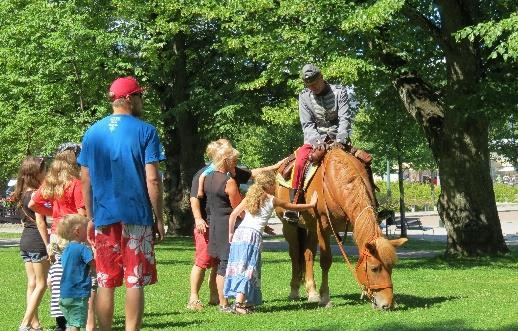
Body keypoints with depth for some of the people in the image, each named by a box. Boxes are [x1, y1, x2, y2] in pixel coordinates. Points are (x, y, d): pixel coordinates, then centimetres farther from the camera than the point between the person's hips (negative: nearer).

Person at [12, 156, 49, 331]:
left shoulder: (21, 194, 10)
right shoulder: (36, 193, -14)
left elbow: (24, 220, 13)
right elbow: (40, 222, -17)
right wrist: (48, 245, -15)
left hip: (24, 240, 8)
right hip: (37, 240, -8)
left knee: (32, 284, 11)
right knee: (41, 284, -1)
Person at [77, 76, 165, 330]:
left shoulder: (93, 132, 8)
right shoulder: (145, 131, -4)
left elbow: (86, 180, 9)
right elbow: (152, 180, -9)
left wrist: (90, 217, 16)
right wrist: (160, 219, -2)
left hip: (104, 217, 3)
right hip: (137, 217, -3)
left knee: (105, 284, 8)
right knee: (135, 283, 1)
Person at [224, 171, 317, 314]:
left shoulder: (250, 197, 16)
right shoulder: (272, 200, 5)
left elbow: (233, 214, 11)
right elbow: (293, 207, 16)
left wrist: (231, 233, 20)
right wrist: (311, 205, 30)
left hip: (240, 232, 5)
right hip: (254, 235, -5)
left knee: (238, 267, 9)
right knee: (248, 269, -5)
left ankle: (246, 301, 14)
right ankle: (239, 303, -14)